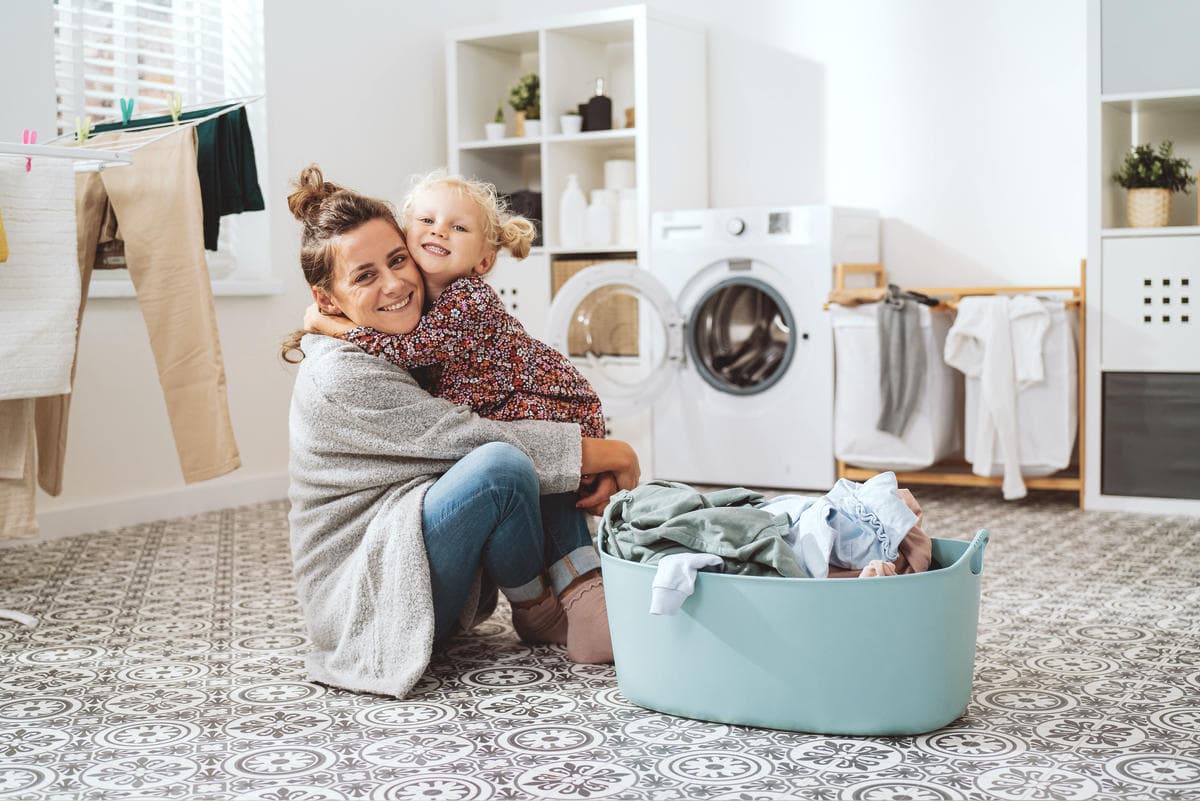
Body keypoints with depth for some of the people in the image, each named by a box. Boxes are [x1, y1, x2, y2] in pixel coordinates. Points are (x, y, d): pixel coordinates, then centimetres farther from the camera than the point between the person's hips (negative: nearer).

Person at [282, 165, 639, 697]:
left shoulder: (418, 344, 6)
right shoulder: (342, 378, -21)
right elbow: (480, 438, -22)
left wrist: (594, 460, -10)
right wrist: (611, 454, -15)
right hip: (361, 600, -9)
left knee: (539, 446, 1)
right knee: (505, 464, -31)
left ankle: (587, 602, -13)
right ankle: (537, 613, -4)